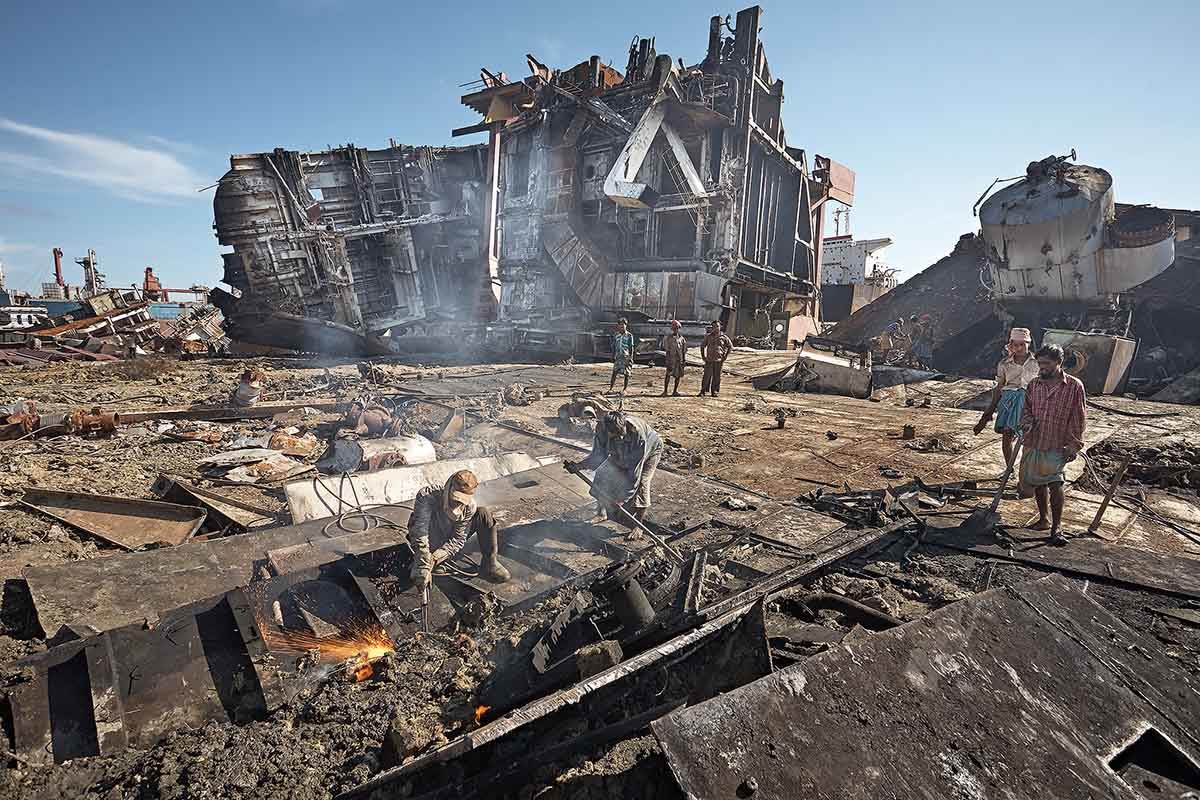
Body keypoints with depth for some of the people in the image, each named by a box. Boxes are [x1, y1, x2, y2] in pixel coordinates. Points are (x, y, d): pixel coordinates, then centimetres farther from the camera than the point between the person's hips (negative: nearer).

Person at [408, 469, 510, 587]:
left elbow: (458, 539, -21)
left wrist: (435, 558, -36)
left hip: (450, 543, 3)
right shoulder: (426, 496, -33)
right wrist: (423, 566, -48)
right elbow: (420, 534, -40)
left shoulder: (469, 507, -22)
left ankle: (490, 563, -18)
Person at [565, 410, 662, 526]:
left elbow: (635, 469, -38)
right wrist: (579, 466, -31)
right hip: (624, 453, 5)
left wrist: (624, 496, -35)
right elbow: (598, 455, -17)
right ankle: (603, 507, 19)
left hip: (650, 450, -5)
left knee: (641, 484, -18)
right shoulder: (602, 428, -31)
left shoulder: (638, 433, -44)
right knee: (604, 473, -3)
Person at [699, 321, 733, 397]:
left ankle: (715, 392, 14)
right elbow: (702, 346, 14)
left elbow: (730, 346, 10)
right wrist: (703, 356, 6)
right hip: (709, 360, 0)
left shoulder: (723, 337, 1)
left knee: (716, 376, 5)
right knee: (707, 375, -5)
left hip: (719, 360, 0)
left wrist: (725, 356, 2)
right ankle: (703, 391, 0)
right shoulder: (708, 336, 3)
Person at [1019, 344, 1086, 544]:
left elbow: (1079, 420, -4)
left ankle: (1055, 528, -1)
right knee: (1039, 484, 14)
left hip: (1057, 447, -4)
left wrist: (1073, 446, -7)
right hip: (1034, 444, 4)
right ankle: (1043, 519, 31)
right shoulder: (1033, 385, 4)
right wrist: (1027, 421, -6)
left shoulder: (1074, 386, -6)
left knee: (1055, 485, -12)